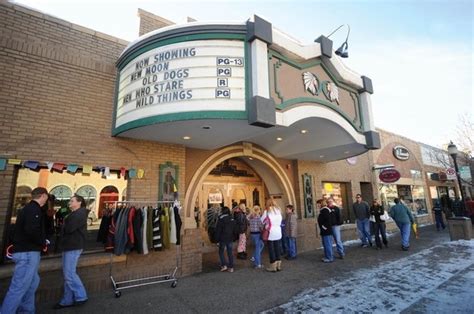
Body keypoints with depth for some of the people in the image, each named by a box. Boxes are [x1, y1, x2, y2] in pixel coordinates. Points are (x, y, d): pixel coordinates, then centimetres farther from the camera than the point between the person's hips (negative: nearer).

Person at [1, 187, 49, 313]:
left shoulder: (27, 208, 16)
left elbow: (23, 229, 19)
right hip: (28, 252, -10)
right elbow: (32, 230, -27)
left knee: (32, 282, 18)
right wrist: (42, 243, -12)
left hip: (24, 250, 10)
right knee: (19, 286, -6)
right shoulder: (34, 209, -16)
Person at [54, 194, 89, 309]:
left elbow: (69, 229, -21)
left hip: (73, 246, -10)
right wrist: (65, 226, -4)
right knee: (67, 274, 13)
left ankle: (81, 296, 5)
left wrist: (64, 224, -2)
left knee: (69, 274, -6)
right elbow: (66, 227, 16)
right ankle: (68, 300, 22)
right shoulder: (74, 213, 18)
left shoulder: (79, 214, -14)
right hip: (70, 245, 10)